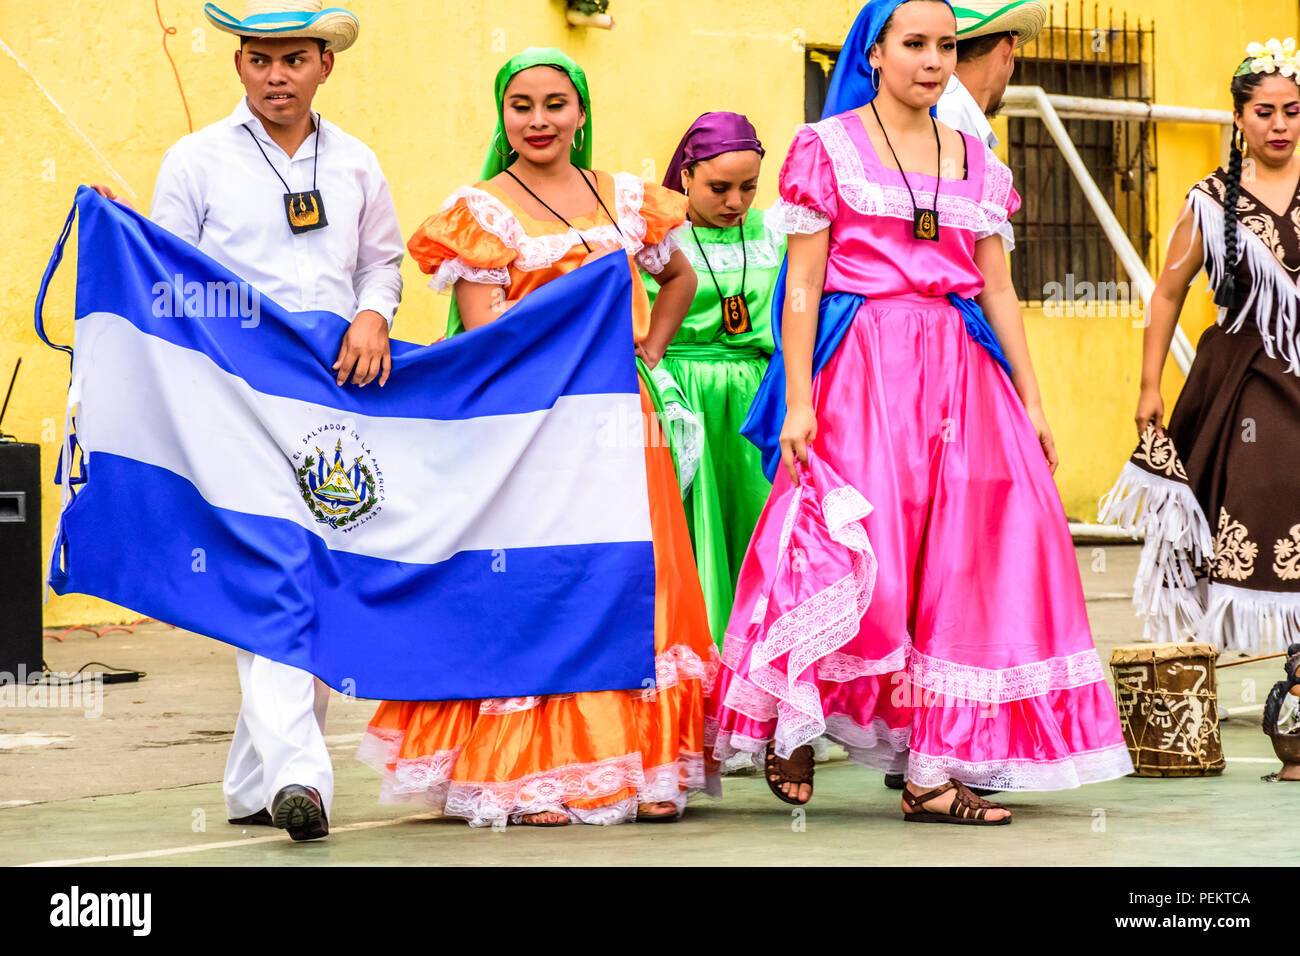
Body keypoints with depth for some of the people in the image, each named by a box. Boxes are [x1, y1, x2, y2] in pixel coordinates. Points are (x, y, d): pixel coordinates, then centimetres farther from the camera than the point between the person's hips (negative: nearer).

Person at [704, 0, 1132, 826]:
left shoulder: (975, 162, 15)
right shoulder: (827, 148, 2)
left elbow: (998, 291, 15)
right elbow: (802, 284, -2)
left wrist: (1031, 401, 10)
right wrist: (798, 399, -9)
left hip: (960, 375, 5)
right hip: (861, 370, -5)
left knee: (957, 563, -2)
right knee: (851, 551, -15)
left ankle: (932, 769, 0)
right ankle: (791, 727, 6)